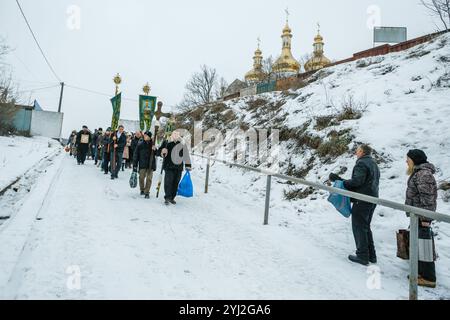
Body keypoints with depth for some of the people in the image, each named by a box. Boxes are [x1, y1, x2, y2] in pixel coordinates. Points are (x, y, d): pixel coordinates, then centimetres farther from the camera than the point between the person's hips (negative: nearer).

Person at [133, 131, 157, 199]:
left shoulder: (153, 144, 2)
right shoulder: (140, 144, -2)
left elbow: (156, 154, 11)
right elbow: (136, 155, -1)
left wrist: (155, 150, -11)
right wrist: (135, 165, -4)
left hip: (150, 165, 1)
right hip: (142, 165, 0)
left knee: (149, 179, -1)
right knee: (141, 178, 5)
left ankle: (147, 192, 8)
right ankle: (142, 190, 28)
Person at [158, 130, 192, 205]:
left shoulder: (182, 145, 8)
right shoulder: (166, 143, 2)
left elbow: (186, 156, 14)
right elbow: (159, 151, 9)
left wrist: (188, 166, 10)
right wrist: (162, 151, -14)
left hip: (178, 167, 3)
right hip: (169, 167, -2)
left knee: (175, 183, 7)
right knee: (168, 182, -8)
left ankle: (172, 198, 19)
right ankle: (167, 198, 0)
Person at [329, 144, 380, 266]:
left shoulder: (361, 163, -12)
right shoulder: (374, 164, 19)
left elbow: (357, 181, -24)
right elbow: (368, 182, 15)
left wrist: (341, 181, -15)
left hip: (362, 200, -10)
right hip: (373, 199, 10)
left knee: (359, 227, -1)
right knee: (366, 227, 18)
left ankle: (362, 256, 3)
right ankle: (371, 255, 23)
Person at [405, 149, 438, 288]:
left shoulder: (424, 173, -17)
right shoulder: (418, 172, 15)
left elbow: (427, 197, -21)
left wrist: (425, 218, -21)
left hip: (421, 216, -10)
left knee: (423, 243, -3)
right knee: (418, 244, 17)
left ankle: (428, 278, 6)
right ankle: (421, 271, 29)